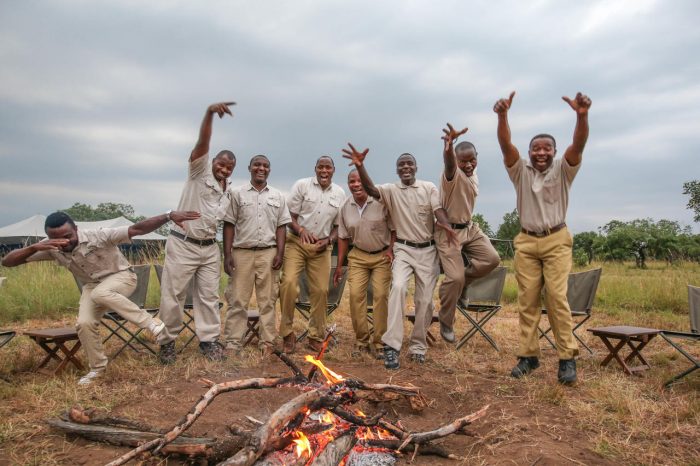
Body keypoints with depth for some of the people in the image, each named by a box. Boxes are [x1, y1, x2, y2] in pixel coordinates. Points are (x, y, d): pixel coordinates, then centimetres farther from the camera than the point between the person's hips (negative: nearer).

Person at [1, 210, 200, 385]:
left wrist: (169, 216, -50)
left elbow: (137, 228, -38)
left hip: (121, 276, -5)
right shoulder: (51, 248, -17)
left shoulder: (98, 236, -30)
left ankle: (151, 323, -29)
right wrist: (34, 247, -38)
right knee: (84, 323, -15)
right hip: (92, 285, 5)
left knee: (101, 294, -37)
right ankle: (97, 368, 9)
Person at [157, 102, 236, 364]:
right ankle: (167, 342, 16)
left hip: (210, 248, 6)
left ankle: (209, 340, 18)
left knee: (209, 296, 8)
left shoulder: (229, 192, 12)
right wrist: (210, 113, -38)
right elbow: (203, 142, -23)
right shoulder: (199, 171, -5)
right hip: (182, 245, -5)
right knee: (173, 296, 1)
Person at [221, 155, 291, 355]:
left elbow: (281, 226, 9)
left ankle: (268, 343, 10)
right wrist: (227, 254, -4)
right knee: (237, 300, -1)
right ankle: (233, 344, 4)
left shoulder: (277, 196, 11)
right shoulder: (238, 194, 7)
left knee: (268, 301, 4)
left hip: (268, 253, 1)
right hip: (242, 252, -1)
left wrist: (280, 253, -2)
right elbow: (229, 225, 4)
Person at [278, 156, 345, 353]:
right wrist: (301, 230, -22)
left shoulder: (340, 193, 7)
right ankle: (287, 333, -3)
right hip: (297, 242, -2)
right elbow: (289, 215, -3)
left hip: (322, 247, 3)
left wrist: (328, 240, -6)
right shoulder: (301, 185, -1)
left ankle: (316, 337, 17)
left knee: (321, 290, 1)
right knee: (288, 282, -18)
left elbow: (338, 225, 12)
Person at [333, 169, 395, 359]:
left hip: (382, 255, -3)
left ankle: (378, 342, 6)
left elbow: (395, 228, -4)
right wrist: (339, 265, 9)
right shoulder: (345, 207, 1)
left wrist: (391, 249, -15)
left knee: (381, 295, -8)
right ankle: (361, 340, 8)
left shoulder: (381, 201, -12)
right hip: (358, 256, 3)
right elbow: (343, 237, 9)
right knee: (356, 294, -7)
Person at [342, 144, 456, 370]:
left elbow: (438, 209, -10)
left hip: (428, 250, 2)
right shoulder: (391, 190, 0)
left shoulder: (429, 187, 3)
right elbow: (370, 188, -18)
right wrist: (360, 166, -36)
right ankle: (391, 346, -25)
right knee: (398, 286, -26)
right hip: (404, 249, -1)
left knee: (425, 299, 4)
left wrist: (445, 223, -34)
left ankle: (418, 345, 22)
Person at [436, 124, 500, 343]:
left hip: (469, 227, 8)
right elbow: (449, 162, -45)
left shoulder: (473, 176, 5)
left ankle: (462, 282, 17)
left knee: (492, 258, -7)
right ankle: (446, 321, 9)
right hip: (449, 230, -7)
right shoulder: (452, 174, -20)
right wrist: (448, 147, -67)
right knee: (455, 277, -12)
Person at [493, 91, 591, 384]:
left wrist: (582, 115, -36)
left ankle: (567, 357, 0)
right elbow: (505, 145, -11)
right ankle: (528, 355, 10)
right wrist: (503, 115, -29)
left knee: (557, 297, -9)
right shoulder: (521, 171, 4)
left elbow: (578, 145, -17)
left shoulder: (563, 170, 2)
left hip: (556, 241, -2)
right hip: (526, 242, 2)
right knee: (527, 300, 3)